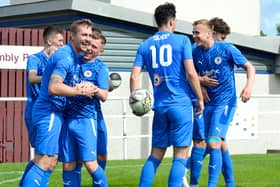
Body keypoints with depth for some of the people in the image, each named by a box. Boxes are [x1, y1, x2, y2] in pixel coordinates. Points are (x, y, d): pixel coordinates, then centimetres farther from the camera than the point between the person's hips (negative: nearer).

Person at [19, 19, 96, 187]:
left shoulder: (72, 56, 15)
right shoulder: (65, 57, -16)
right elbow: (54, 88, -27)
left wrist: (78, 87, 3)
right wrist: (81, 91, -17)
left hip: (53, 112, 10)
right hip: (50, 112, -10)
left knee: (51, 161, 14)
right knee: (44, 162, -14)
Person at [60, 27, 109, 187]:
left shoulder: (100, 67, 1)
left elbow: (104, 96, -9)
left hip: (86, 119, -4)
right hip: (67, 118, 4)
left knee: (90, 163, -12)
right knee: (69, 165, 4)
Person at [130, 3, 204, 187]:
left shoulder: (145, 45, 9)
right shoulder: (182, 40, -2)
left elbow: (134, 76, 2)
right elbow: (191, 73, -8)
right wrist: (200, 98, 1)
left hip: (160, 106, 4)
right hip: (180, 104, -4)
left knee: (156, 154, 13)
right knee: (180, 155, 0)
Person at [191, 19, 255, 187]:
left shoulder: (227, 49, -9)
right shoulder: (196, 53, 4)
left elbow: (249, 67, -3)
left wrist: (249, 86, -21)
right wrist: (200, 81, -6)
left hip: (225, 102, -6)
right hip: (207, 103, 6)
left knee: (213, 143, -17)